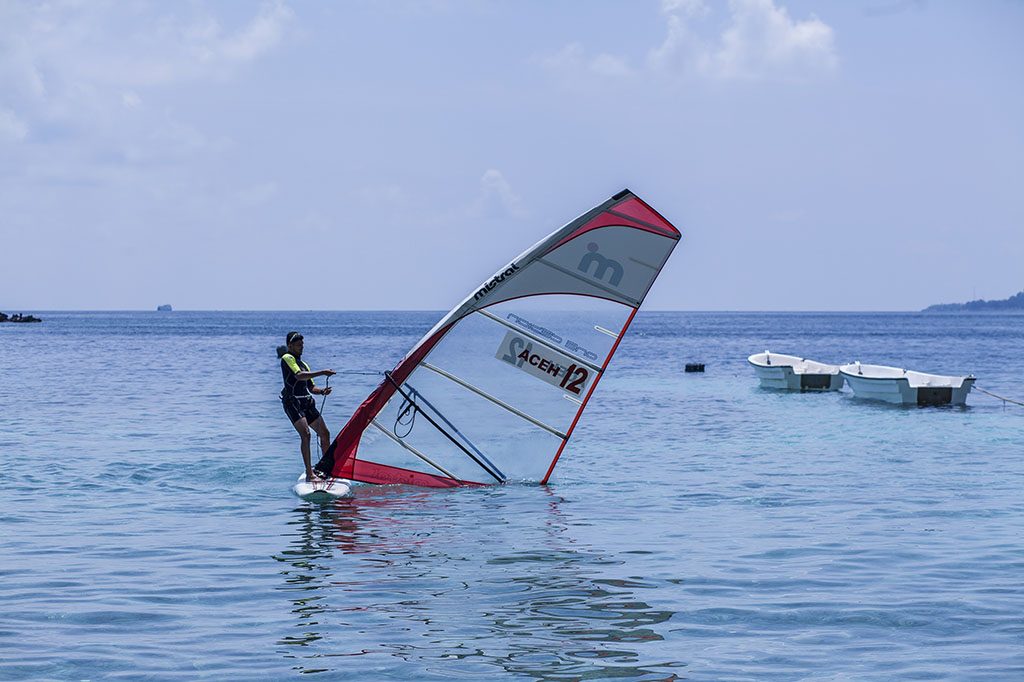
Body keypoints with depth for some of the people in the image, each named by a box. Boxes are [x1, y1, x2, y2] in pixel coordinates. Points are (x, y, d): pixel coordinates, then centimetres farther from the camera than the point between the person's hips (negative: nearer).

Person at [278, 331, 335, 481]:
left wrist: (322, 391, -2)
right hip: (292, 402, -9)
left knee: (325, 433, 8)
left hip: (307, 402, 9)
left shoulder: (303, 364, 24)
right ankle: (309, 474, -25)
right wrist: (322, 372, -26)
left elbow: (311, 387, 21)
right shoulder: (287, 358, -4)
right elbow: (299, 376, -22)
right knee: (305, 434, -22)